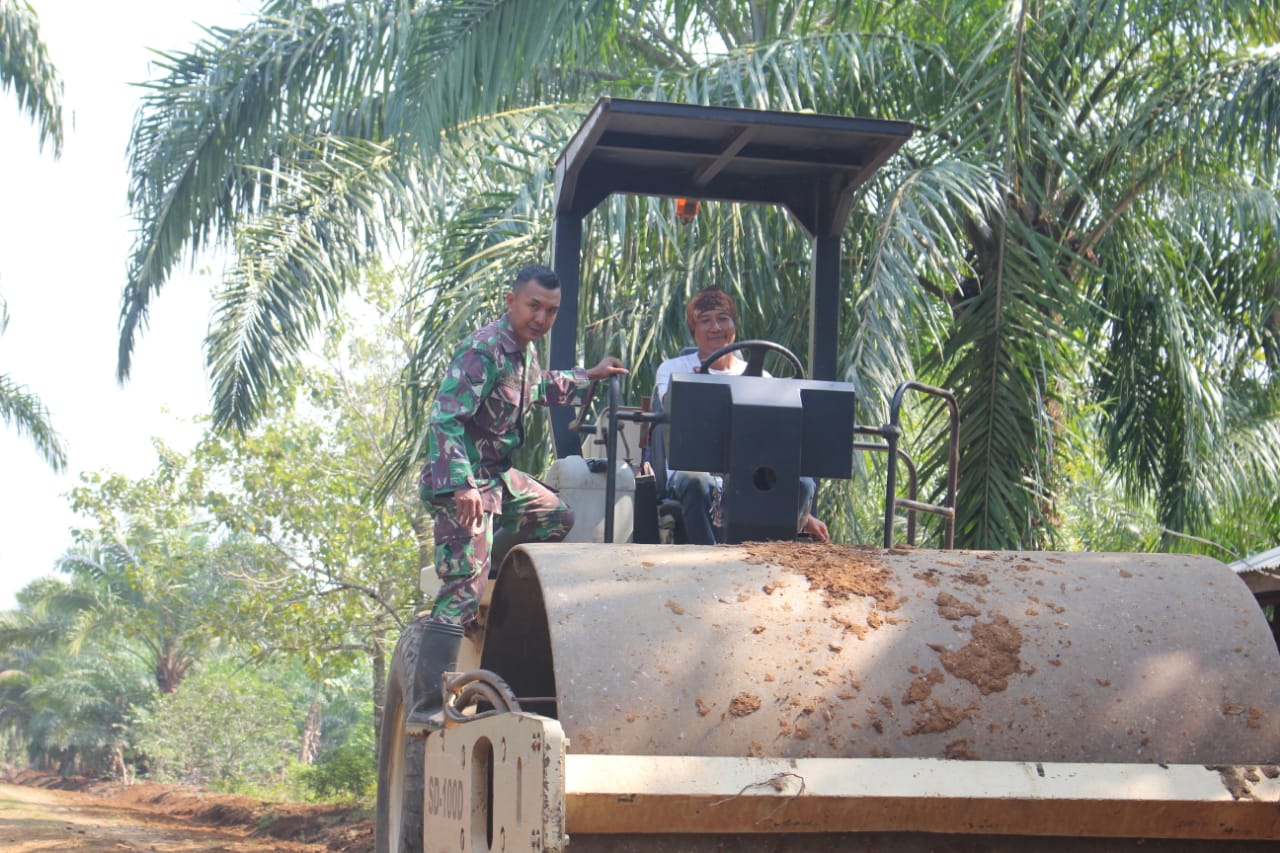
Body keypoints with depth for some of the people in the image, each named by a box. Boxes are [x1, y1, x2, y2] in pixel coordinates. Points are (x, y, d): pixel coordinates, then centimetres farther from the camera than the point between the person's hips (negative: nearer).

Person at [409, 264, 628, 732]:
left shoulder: (524, 351, 10)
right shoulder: (484, 350, -20)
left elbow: (541, 386, 35)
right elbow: (445, 417, -28)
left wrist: (590, 376, 32)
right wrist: (464, 485, -35)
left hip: (497, 475, 10)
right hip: (463, 482, -10)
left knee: (556, 517, 23)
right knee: (462, 592, -13)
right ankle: (426, 709, -12)